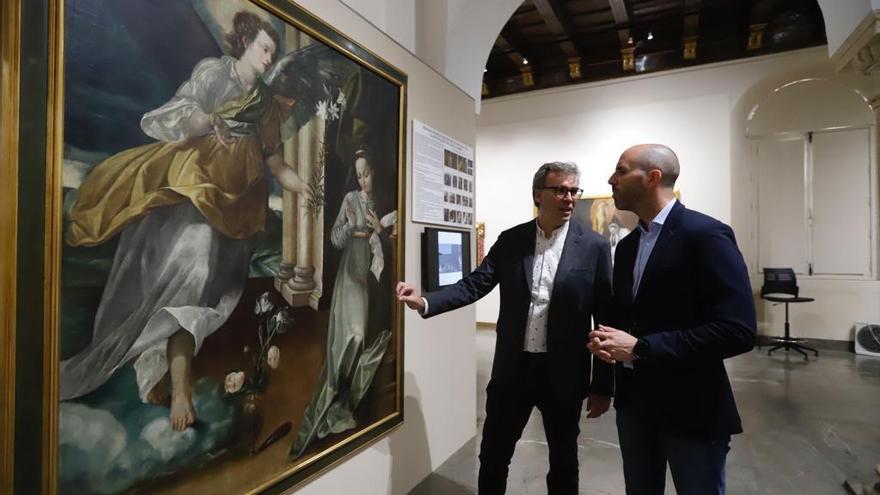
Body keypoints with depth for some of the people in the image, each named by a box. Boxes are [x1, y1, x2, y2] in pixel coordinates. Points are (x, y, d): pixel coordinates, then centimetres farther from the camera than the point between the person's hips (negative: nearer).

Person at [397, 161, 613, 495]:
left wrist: (603, 385, -3)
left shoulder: (594, 247, -6)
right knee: (493, 455, 15)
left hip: (564, 373, -1)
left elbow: (605, 317, -5)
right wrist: (424, 302, -22)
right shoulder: (510, 240, 0)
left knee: (563, 460, 19)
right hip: (513, 368, 2)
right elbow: (474, 285, -6)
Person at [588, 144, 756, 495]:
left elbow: (737, 330, -23)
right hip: (633, 402, 7)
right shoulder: (627, 245, 8)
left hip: (691, 410, -6)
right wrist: (607, 338, -7)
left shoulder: (706, 235, -15)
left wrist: (639, 347, -23)